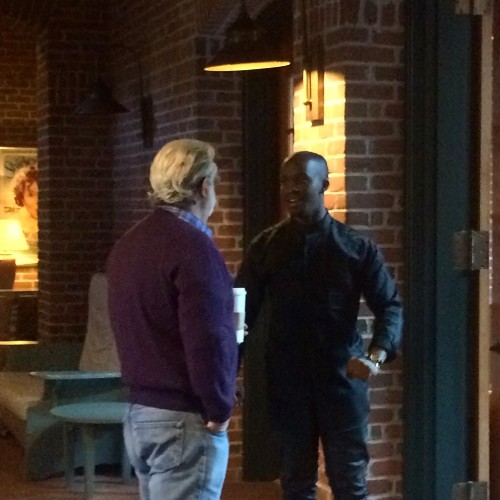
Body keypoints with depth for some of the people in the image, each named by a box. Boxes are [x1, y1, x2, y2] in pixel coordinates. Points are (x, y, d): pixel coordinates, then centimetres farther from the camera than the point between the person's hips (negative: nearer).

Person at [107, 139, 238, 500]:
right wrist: (219, 409, -11)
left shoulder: (128, 243, 11)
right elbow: (206, 341, -23)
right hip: (185, 418, -9)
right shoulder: (192, 245, -16)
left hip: (139, 411, 9)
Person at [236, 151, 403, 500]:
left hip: (343, 378, -1)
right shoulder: (265, 247, 4)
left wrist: (377, 355, -20)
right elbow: (244, 311, 3)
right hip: (287, 382, 1)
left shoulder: (357, 248, 1)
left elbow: (389, 306, -1)